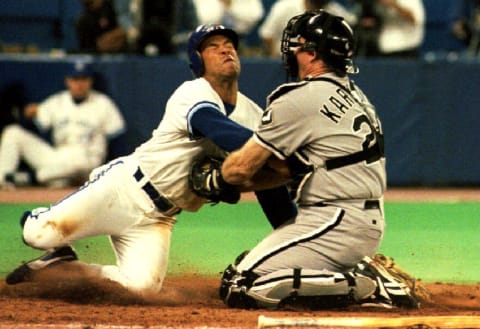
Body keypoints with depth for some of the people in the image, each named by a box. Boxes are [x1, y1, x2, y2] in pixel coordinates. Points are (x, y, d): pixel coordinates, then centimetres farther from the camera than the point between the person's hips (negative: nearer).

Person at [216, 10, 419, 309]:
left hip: (337, 224, -10)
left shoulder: (300, 100, -12)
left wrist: (217, 178, 15)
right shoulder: (353, 94, 16)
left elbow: (240, 169, -7)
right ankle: (367, 277, 8)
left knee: (241, 288, -15)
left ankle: (361, 286, -15)